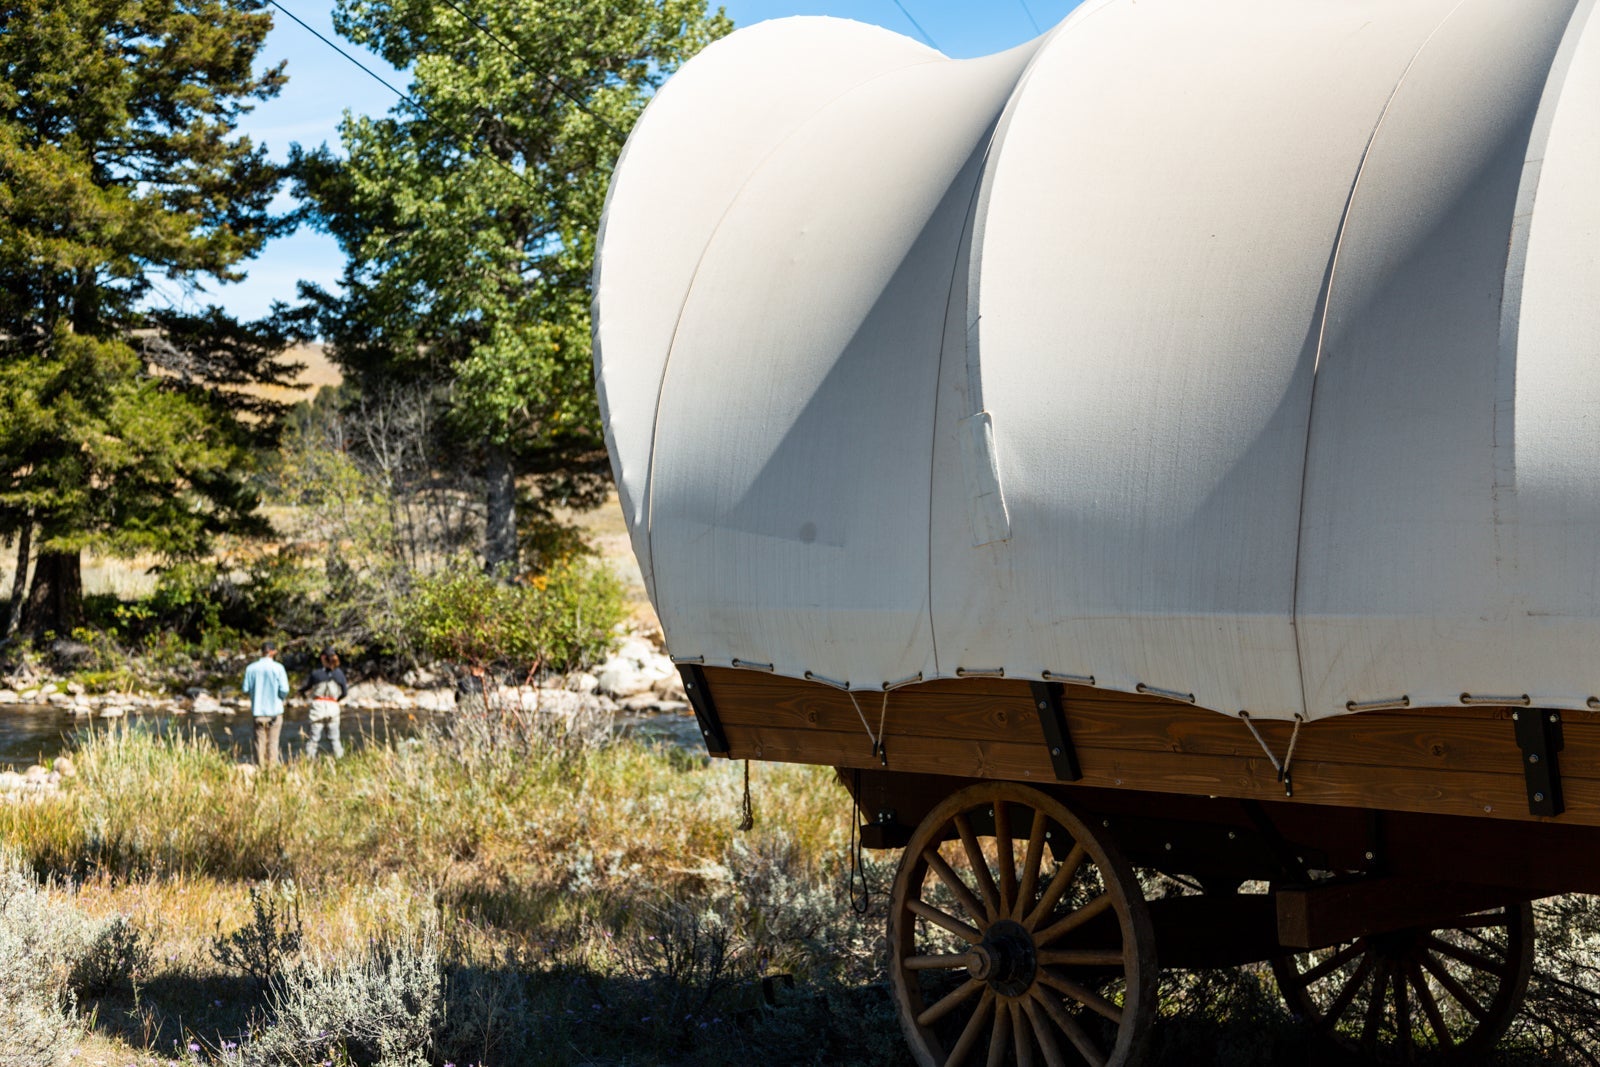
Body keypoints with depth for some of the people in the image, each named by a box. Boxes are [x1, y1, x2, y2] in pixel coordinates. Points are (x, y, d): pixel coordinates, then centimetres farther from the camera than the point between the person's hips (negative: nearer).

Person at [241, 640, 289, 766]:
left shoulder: (251, 668, 0)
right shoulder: (278, 668, -8)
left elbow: (246, 690, 1)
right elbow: (284, 690, -11)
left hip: (258, 710, 2)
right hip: (274, 710, -2)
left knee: (260, 742, 7)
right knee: (273, 742, 2)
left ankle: (260, 767, 6)